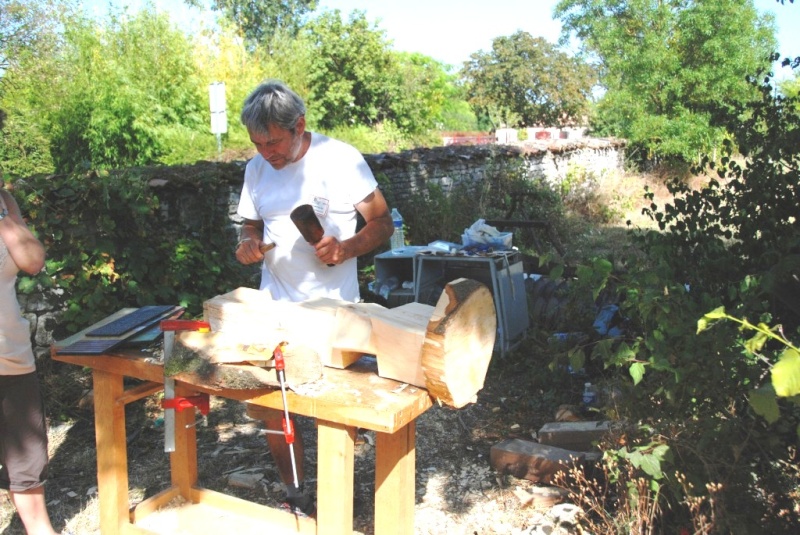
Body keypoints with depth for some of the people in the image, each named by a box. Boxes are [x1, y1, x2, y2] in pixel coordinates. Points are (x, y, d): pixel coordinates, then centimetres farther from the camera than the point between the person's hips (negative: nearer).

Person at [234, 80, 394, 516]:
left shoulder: (340, 159, -11)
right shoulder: (257, 168, 3)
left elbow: (382, 223, -6)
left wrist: (346, 248, -25)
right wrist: (249, 243, -8)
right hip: (275, 307, 4)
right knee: (271, 408, 5)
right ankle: (296, 498, 26)